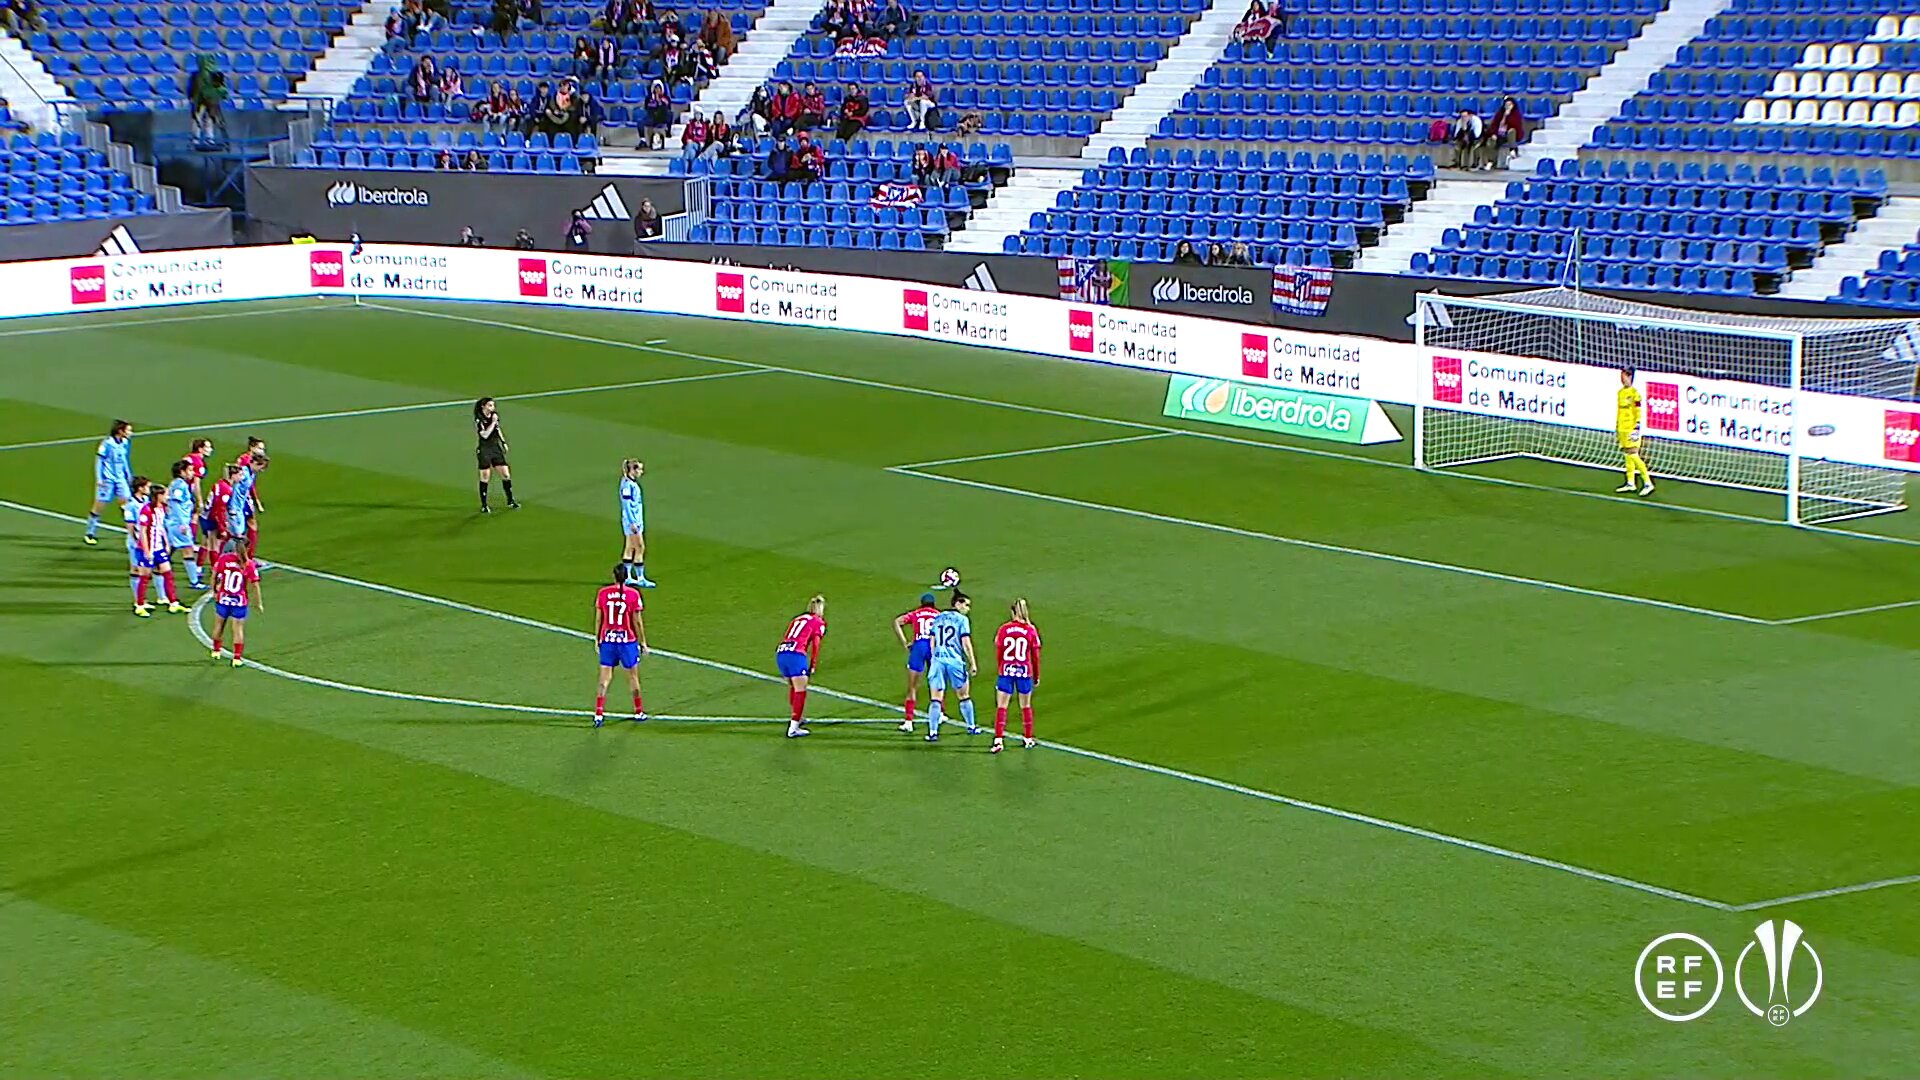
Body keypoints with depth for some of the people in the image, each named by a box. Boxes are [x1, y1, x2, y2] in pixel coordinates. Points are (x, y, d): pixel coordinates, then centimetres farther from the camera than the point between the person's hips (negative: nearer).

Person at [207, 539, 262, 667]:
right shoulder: (249, 564, -11)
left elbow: (214, 577, 1)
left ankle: (216, 651, 38)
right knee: (238, 629, 8)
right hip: (240, 602, -2)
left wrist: (214, 591, 19)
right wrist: (258, 602, 1)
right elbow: (255, 585, -10)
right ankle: (237, 658, 9)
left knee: (219, 625, 21)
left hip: (222, 599, 2)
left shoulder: (223, 559, -8)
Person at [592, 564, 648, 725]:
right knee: (633, 677, 13)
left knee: (605, 678, 5)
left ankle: (598, 714, -2)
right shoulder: (633, 594, -8)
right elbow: (637, 622, -5)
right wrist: (643, 642, 5)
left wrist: (597, 639, 15)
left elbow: (598, 619, 3)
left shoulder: (602, 593, -2)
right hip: (627, 640, -2)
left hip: (607, 639, 2)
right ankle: (638, 713, 25)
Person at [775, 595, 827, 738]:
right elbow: (815, 645, -1)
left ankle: (797, 718, 41)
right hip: (796, 654, -6)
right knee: (800, 691, -1)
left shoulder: (798, 619, 27)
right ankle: (793, 729, -8)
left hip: (780, 652, 6)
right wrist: (812, 667, 3)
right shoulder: (819, 623, 11)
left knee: (793, 687, 25)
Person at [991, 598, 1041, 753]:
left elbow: (998, 652, 0)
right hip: (1025, 671, 1)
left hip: (1006, 671, -1)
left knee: (1001, 706, 2)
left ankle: (998, 739, -8)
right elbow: (1035, 655, 0)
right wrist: (1037, 676, 11)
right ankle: (1028, 738, 26)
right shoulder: (1031, 630, -5)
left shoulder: (1004, 629, -5)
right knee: (1026, 706, 16)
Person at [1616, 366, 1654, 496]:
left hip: (1631, 429, -8)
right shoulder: (1620, 393, 12)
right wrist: (1616, 427, 20)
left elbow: (1638, 413, -13)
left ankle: (1648, 483, -8)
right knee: (1627, 456, 12)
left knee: (1633, 455, -11)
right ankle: (1630, 483, 19)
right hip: (1622, 429, 8)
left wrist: (1636, 429, -17)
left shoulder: (1634, 392, -10)